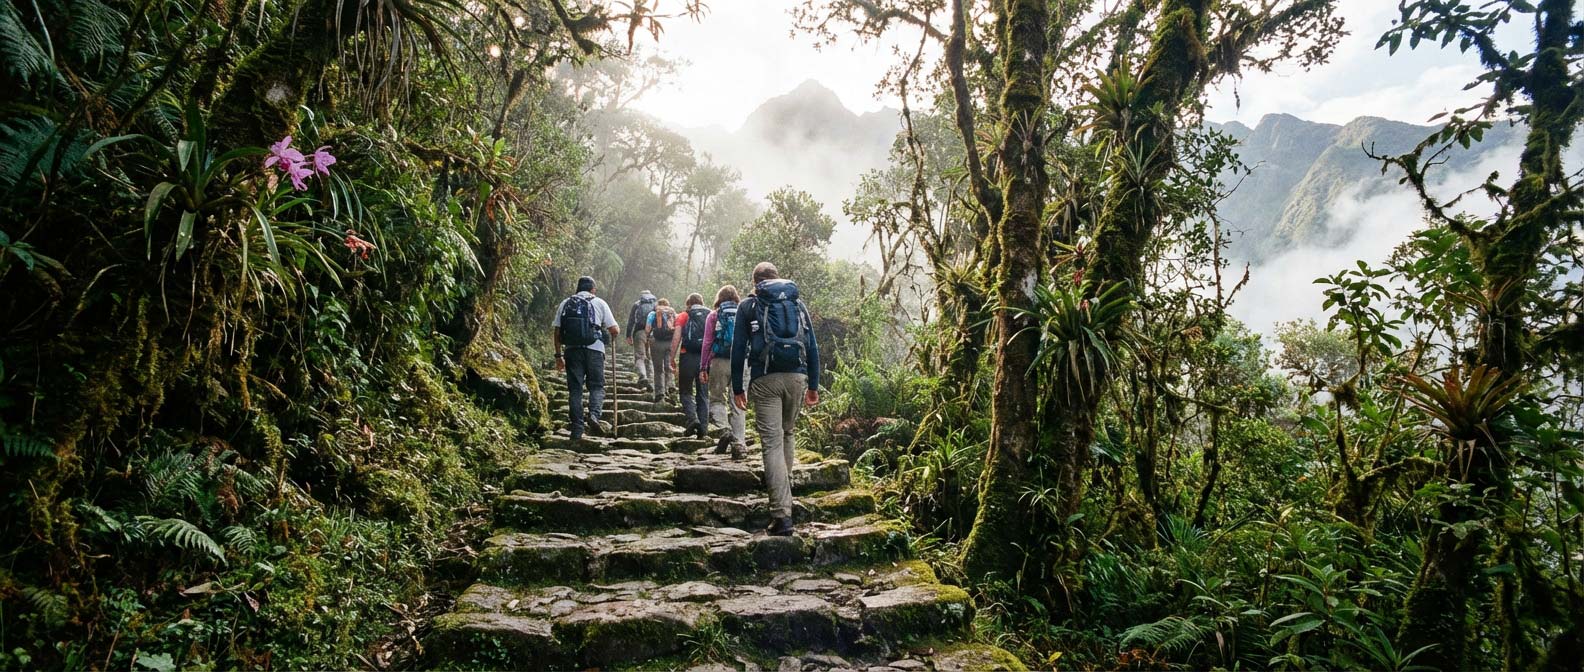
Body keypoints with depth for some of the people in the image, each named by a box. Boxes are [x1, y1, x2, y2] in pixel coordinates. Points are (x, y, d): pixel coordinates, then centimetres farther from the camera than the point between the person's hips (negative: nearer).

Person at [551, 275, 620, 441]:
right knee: (597, 386, 8)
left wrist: (559, 355, 14)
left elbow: (556, 332, 9)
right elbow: (615, 330, 3)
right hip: (594, 349, -2)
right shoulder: (599, 303, 7)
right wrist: (610, 335, 26)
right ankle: (594, 415, -18)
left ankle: (577, 430, 5)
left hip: (571, 349, 2)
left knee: (574, 389, 6)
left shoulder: (565, 303, 14)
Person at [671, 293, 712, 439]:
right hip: (706, 358, 2)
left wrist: (672, 358, -2)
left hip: (688, 356, -2)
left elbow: (676, 339, -4)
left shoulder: (683, 317, 5)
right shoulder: (711, 316, 11)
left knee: (685, 391, 9)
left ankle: (692, 418, -12)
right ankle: (703, 428, 7)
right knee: (703, 394, 9)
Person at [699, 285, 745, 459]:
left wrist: (704, 368, 4)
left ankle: (725, 429, -14)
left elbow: (707, 342, 1)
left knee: (716, 399, 10)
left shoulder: (713, 316, 5)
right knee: (737, 404, 5)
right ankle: (738, 443, 2)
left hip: (719, 362, -2)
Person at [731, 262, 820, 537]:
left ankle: (782, 514, -12)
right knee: (787, 434, 22)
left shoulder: (748, 306, 7)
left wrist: (737, 388, 9)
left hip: (765, 379, -3)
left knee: (772, 442, -5)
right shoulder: (798, 303, 14)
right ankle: (784, 490, 31)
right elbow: (812, 346, 12)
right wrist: (813, 385, 16)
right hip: (797, 376, 3)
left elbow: (738, 349, 3)